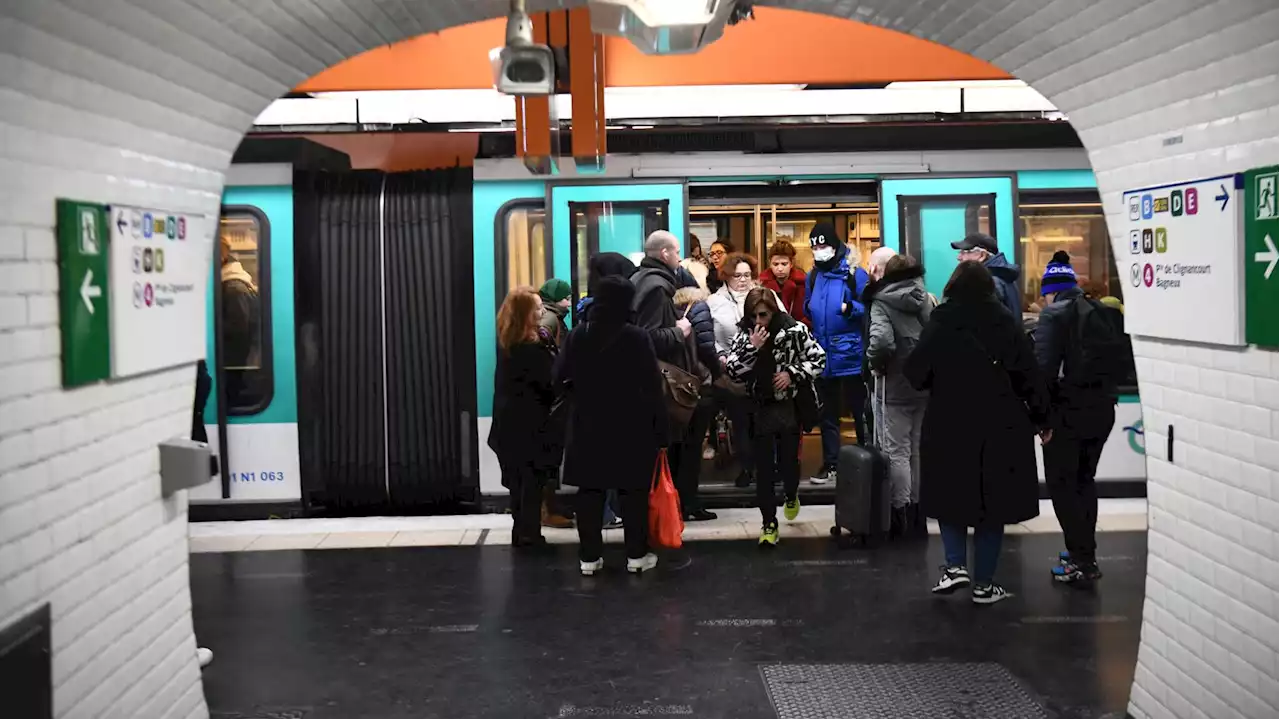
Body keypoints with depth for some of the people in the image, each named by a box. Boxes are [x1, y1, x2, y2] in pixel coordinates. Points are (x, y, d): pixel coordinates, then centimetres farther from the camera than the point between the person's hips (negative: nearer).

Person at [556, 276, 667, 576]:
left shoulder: (577, 335, -3)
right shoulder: (637, 337, -12)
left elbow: (560, 377, 0)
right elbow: (653, 387, -11)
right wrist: (660, 429, -5)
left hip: (587, 426, 3)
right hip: (631, 427, -2)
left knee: (590, 490, 9)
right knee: (633, 491, 8)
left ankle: (589, 556, 11)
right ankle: (637, 555, 13)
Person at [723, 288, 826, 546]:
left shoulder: (794, 330, -8)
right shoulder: (744, 334, -2)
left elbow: (819, 359, -1)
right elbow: (731, 370, -8)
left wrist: (792, 373, -14)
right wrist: (752, 347, -20)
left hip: (790, 406, -1)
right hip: (760, 409, 1)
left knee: (788, 461, 2)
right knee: (764, 467, 0)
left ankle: (791, 494, 38)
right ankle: (769, 523, 9)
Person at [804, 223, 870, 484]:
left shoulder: (854, 273, -10)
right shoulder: (813, 276, 9)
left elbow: (870, 309, -13)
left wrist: (850, 308, -28)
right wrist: (809, 309, 0)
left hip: (850, 354, -6)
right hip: (823, 354, 6)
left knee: (859, 411, 6)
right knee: (827, 413, 14)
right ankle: (830, 464, 24)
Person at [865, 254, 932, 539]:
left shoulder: (881, 303, -10)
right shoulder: (926, 300, 7)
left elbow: (881, 341, -25)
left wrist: (876, 364, -8)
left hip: (897, 386, -5)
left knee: (898, 451, 3)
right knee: (919, 449, 14)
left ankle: (901, 514, 4)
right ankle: (917, 510, 22)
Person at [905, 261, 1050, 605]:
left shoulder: (939, 324, -5)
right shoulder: (1004, 322, -3)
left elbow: (915, 374, -6)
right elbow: (1028, 374, -3)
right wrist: (1042, 417, 9)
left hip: (949, 425, 0)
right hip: (1000, 427, 1)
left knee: (951, 494, 16)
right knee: (992, 499, 9)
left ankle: (956, 565, 0)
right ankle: (984, 583, 11)